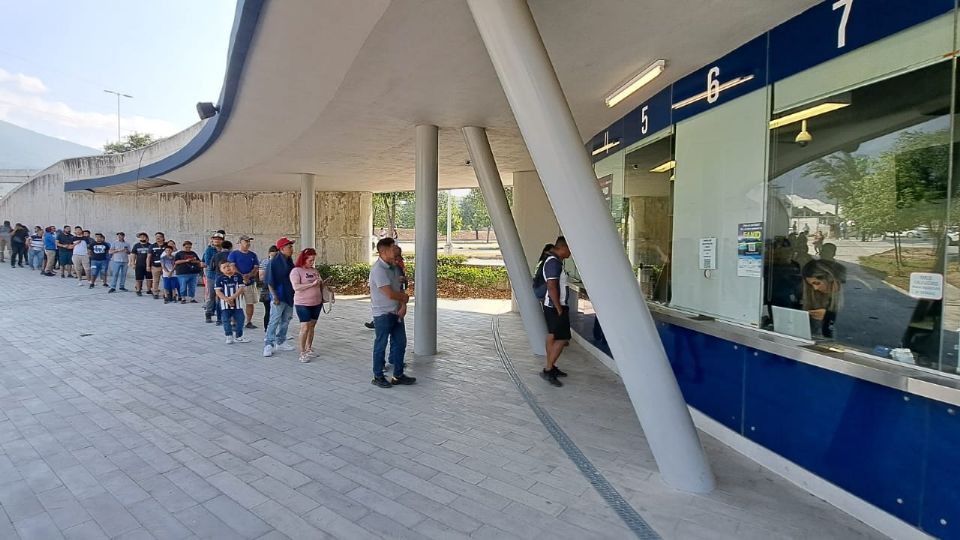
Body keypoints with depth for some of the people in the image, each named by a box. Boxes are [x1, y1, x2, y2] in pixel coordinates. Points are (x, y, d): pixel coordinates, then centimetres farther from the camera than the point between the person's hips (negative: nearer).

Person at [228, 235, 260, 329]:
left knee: (250, 303, 4)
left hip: (251, 282, 3)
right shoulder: (234, 254, 1)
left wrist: (248, 275, -13)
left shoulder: (253, 255, 11)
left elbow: (256, 268, 5)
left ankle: (249, 322, 13)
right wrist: (242, 276, -16)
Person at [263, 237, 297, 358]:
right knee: (274, 321, -6)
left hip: (289, 296, 8)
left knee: (286, 320, 14)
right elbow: (270, 281, -14)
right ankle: (268, 345, 1)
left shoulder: (290, 261, 8)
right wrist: (274, 296, -18)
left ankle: (281, 342, 25)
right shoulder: (274, 262, -14)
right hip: (279, 296, -8)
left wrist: (294, 294, 17)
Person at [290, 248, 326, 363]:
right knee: (305, 327, -8)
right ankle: (302, 353, -1)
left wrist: (322, 283, 1)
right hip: (303, 304, -6)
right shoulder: (296, 271, -8)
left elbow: (320, 284, 24)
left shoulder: (314, 270, 11)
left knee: (312, 326, 12)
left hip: (317, 303, 6)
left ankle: (309, 349, 23)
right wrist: (312, 284, -24)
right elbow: (296, 287, -21)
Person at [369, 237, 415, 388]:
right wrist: (405, 297, -6)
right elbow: (390, 294, -24)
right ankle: (378, 377, 20)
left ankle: (398, 375, 25)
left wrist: (403, 305, -8)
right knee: (381, 346, 5)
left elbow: (399, 290, 8)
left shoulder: (393, 267, 8)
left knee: (400, 343, 13)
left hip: (396, 312, 8)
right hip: (382, 314, -8)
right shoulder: (378, 269, -20)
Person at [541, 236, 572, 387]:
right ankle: (548, 370, -3)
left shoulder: (554, 261, 14)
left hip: (552, 306, 10)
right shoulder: (554, 262, -18)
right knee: (562, 338, -7)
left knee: (552, 336, 14)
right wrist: (559, 309, -20)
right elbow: (552, 287, -24)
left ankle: (550, 367, 23)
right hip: (555, 307, -10)